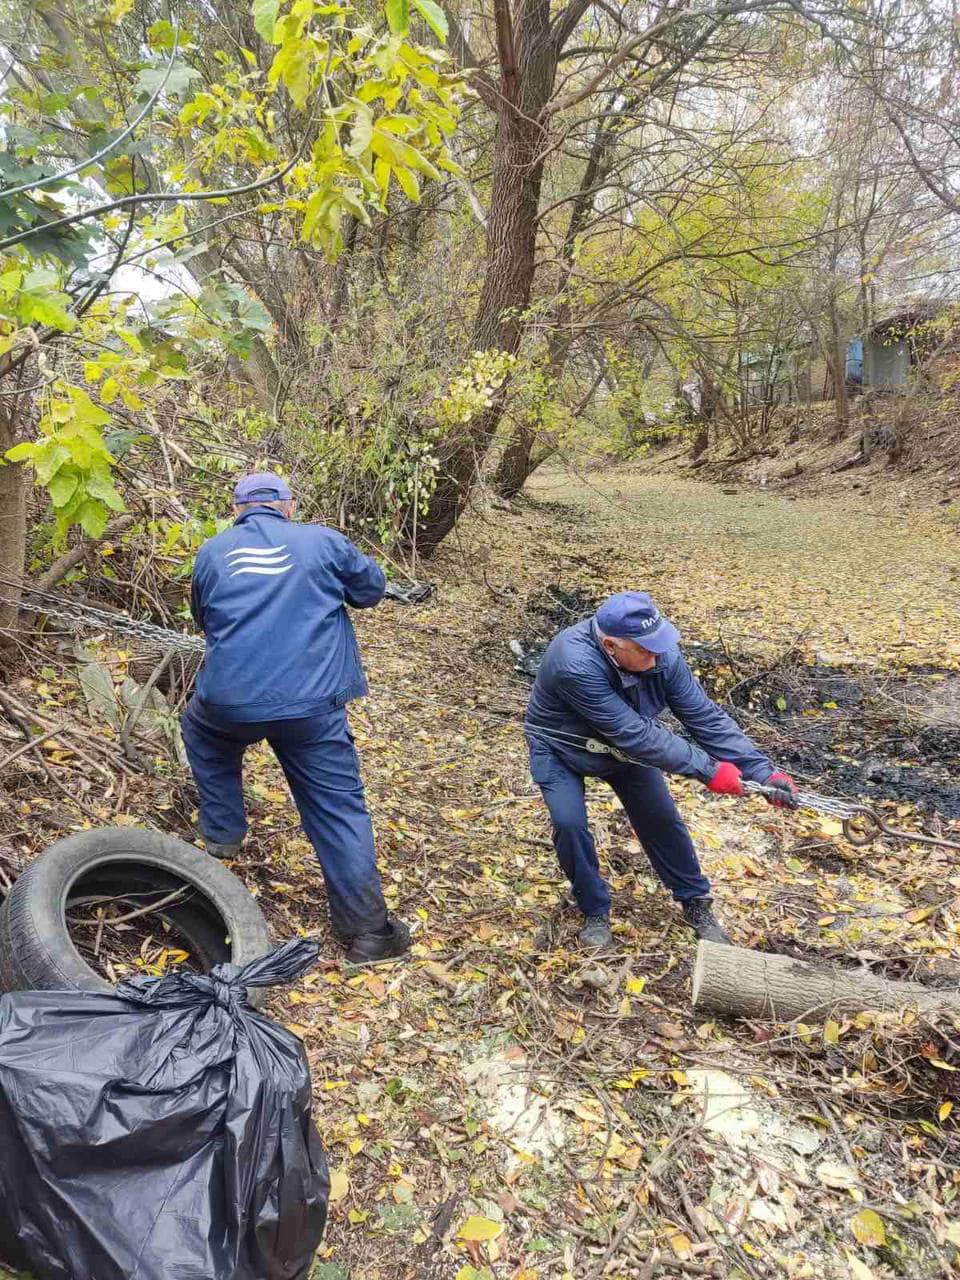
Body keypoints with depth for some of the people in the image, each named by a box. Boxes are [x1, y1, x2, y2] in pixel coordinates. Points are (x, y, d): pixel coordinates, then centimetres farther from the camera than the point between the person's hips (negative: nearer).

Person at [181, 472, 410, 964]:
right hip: (312, 705, -2)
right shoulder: (324, 541, 3)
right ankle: (367, 929, 6)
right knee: (339, 808, 6)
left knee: (200, 730, 35)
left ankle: (222, 832, 37)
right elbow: (372, 589, 15)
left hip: (229, 702, 2)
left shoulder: (211, 551, 11)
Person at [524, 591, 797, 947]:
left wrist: (763, 771, -28)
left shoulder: (661, 655, -26)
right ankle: (595, 911, 7)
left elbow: (705, 717, -22)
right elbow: (633, 733, -42)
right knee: (569, 823, -19)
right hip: (561, 748, -4)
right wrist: (708, 769, -38)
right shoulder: (575, 665, -44)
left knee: (661, 818, 2)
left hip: (622, 746, 4)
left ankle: (695, 903, 24)